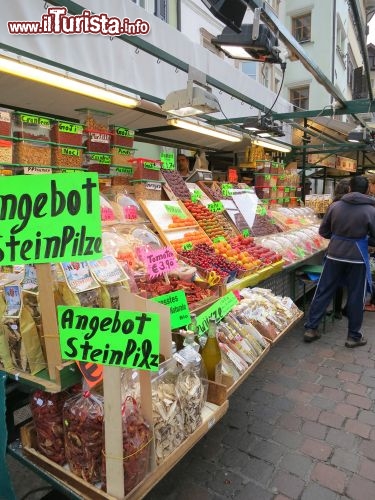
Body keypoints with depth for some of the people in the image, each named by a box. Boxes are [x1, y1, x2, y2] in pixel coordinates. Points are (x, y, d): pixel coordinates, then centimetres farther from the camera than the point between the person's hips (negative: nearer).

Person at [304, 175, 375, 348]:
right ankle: (353, 336, 22)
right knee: (355, 297, 10)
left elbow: (323, 231, 6)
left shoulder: (335, 206, -1)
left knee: (323, 292, 10)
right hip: (357, 257, -2)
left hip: (334, 254, 2)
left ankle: (310, 328, 16)